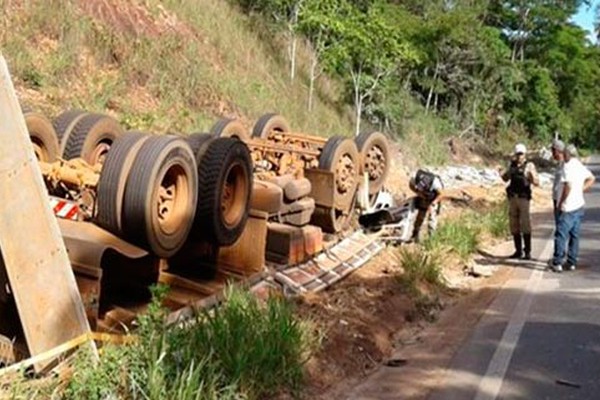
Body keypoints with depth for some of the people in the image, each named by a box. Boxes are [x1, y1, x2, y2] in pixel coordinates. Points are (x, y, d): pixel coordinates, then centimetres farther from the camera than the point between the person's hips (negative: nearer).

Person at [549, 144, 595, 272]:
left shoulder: (568, 167, -15)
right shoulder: (581, 166, 11)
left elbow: (568, 186, -24)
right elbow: (591, 179, 24)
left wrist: (561, 202, -14)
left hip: (568, 207, -8)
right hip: (579, 205, 8)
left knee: (561, 235, -4)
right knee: (574, 235, 11)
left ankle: (557, 263, -4)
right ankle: (572, 262, 16)